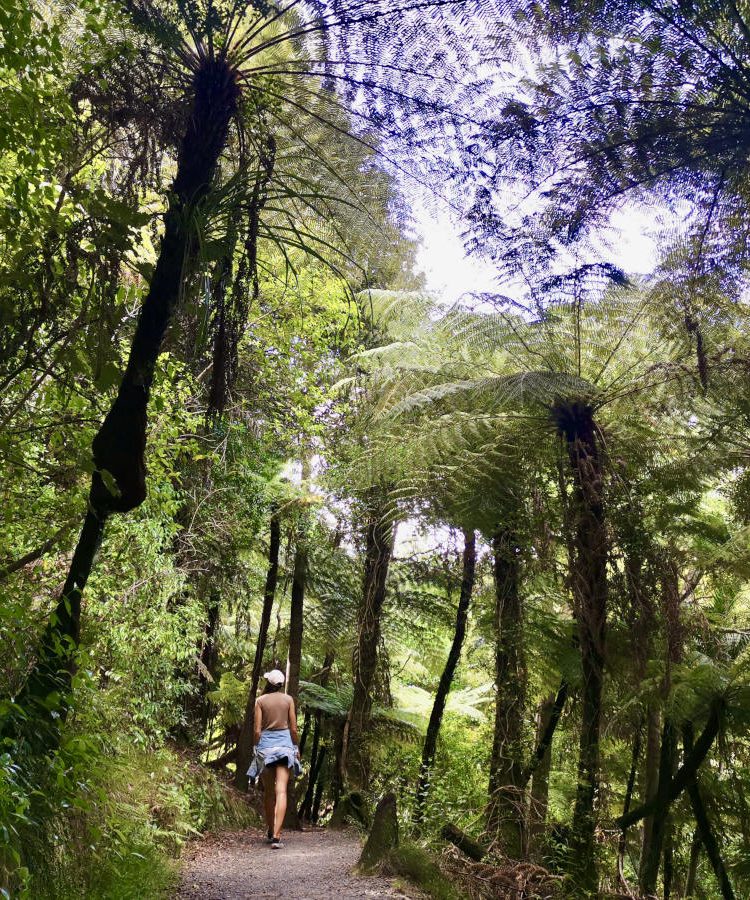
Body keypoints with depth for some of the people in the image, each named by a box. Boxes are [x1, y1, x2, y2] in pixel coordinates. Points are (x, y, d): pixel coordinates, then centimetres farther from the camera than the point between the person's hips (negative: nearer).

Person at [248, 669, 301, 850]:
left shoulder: (260, 700, -1)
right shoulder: (288, 699, 0)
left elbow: (257, 730, -3)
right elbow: (293, 728, 2)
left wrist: (256, 749, 9)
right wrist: (297, 747, 15)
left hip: (265, 744, 1)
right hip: (284, 744, -1)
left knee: (268, 791, 17)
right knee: (281, 791, -7)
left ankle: (270, 831, 28)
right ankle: (276, 836, -18)